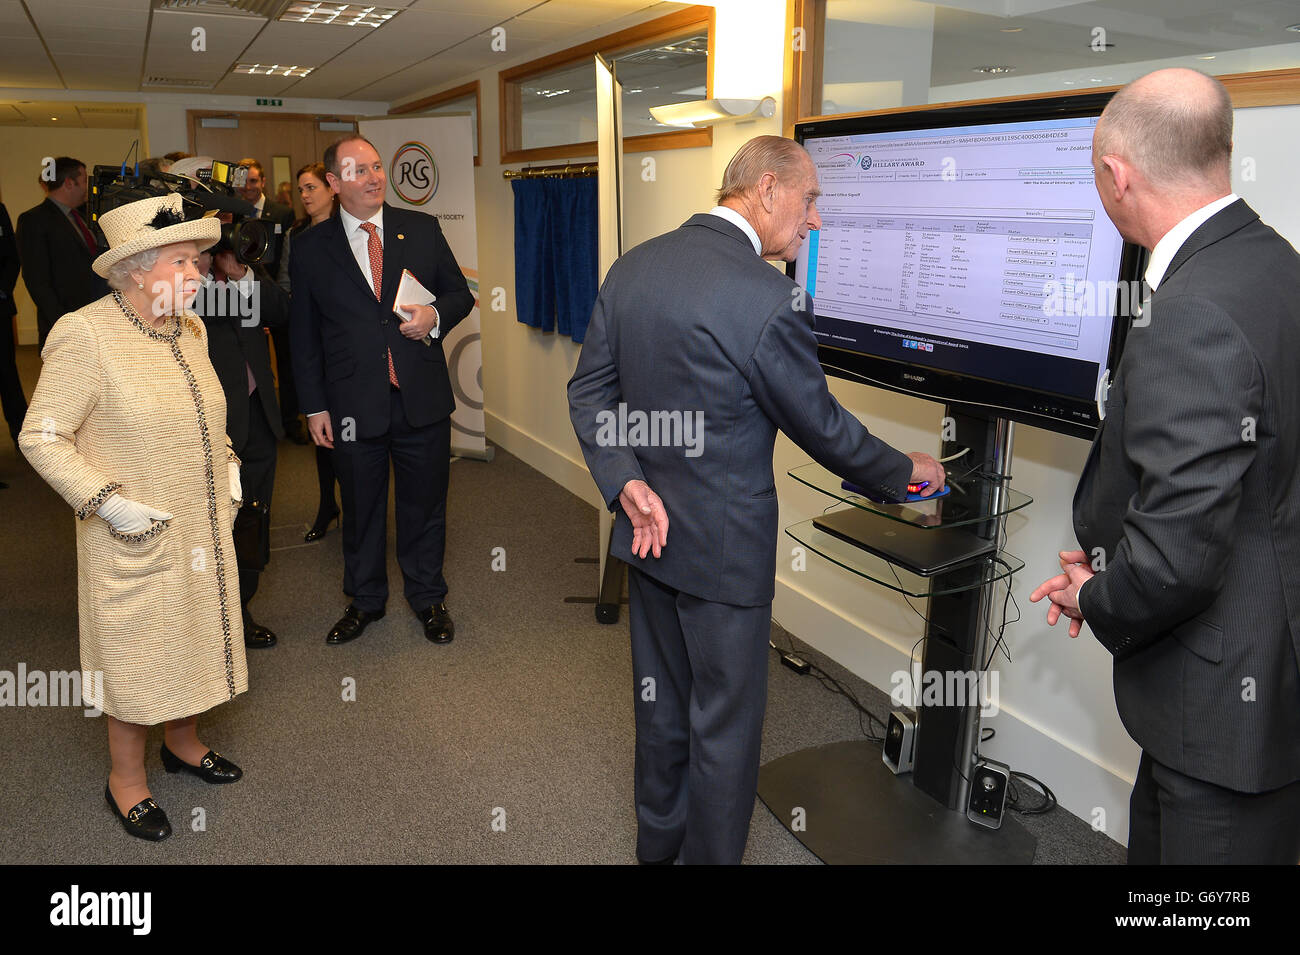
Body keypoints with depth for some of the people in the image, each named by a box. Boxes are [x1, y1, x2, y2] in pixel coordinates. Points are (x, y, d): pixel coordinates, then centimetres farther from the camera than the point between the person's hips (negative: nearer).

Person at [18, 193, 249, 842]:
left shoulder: (189, 330, 5)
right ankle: (126, 779, 27)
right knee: (136, 655, 7)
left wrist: (226, 468, 8)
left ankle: (183, 743, 41)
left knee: (195, 635, 18)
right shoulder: (88, 337, -18)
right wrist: (108, 502, -21)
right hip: (134, 540, -6)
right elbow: (40, 436, -15)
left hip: (202, 530, 7)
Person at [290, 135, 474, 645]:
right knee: (360, 507, 13)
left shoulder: (423, 230, 3)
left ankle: (428, 598, 32)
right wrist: (314, 406, 1)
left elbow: (460, 292, 11)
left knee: (425, 502, 12)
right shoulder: (311, 247, 1)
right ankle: (365, 600, 34)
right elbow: (304, 334, 4)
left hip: (423, 398, 1)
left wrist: (436, 315, -12)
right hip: (354, 405, 0)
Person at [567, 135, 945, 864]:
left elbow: (589, 389, 1)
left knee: (663, 700, 24)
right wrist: (906, 471, 3)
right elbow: (820, 426, -12)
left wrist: (626, 483, -6)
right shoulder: (770, 297, -22)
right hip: (724, 547, -7)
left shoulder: (634, 266, 0)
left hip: (648, 530, 8)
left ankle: (659, 842, 43)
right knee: (725, 723, 12)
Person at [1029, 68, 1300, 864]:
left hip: (1229, 699, -9)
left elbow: (1177, 555, -29)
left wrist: (1096, 604, -8)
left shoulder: (1193, 318, -28)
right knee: (1154, 842, 25)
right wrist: (1109, 565, 7)